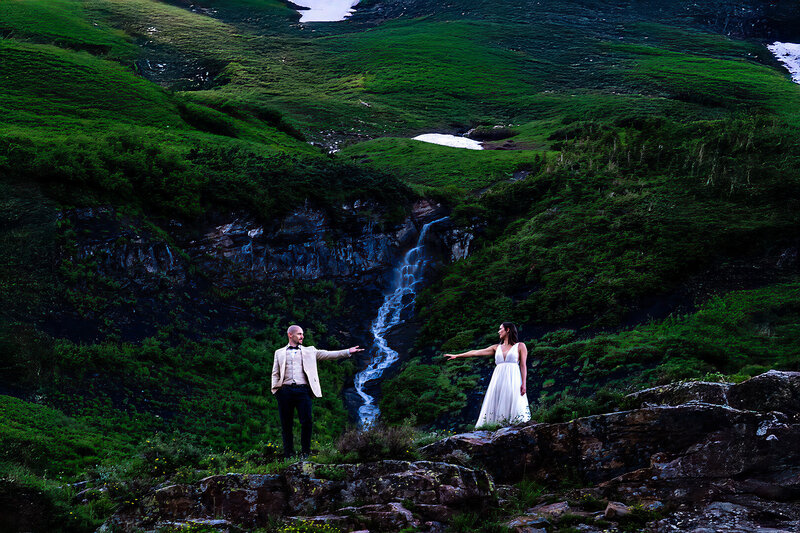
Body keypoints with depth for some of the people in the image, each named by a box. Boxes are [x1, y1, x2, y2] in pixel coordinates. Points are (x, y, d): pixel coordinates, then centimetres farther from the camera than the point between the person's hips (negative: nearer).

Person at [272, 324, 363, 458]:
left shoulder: (309, 351, 19)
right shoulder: (279, 353, 18)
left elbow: (327, 354, 12)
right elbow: (275, 374, 16)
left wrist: (348, 352, 3)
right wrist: (275, 388, 0)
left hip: (303, 389, 0)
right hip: (285, 390, 0)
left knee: (306, 421, -11)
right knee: (286, 424, 0)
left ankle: (306, 452, -1)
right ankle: (289, 454, 5)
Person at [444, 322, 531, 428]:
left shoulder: (520, 346, 9)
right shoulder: (497, 347, 20)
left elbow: (523, 366, 2)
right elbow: (476, 352, 20)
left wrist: (523, 384, -9)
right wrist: (456, 356, 20)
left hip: (513, 380, -4)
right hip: (498, 379, 4)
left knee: (513, 408, -13)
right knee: (496, 409, -5)